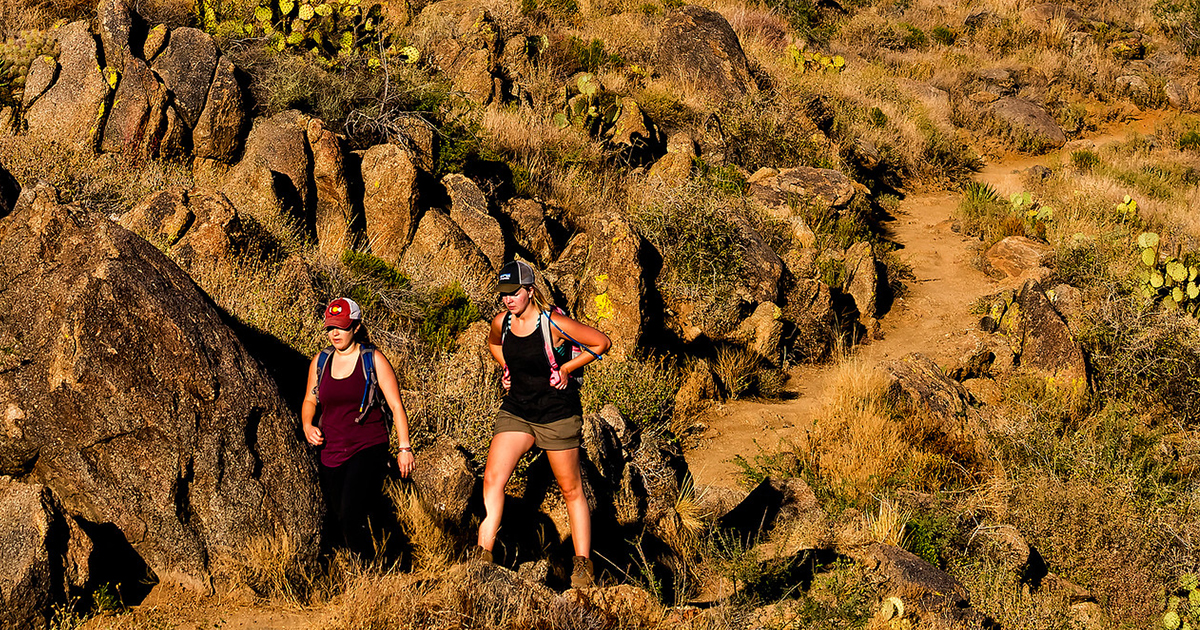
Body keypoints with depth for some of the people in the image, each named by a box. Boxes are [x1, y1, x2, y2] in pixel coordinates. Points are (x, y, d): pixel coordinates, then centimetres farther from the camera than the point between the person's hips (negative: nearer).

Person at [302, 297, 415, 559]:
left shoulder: (373, 360, -3)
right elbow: (310, 401, 22)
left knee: (351, 516, -21)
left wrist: (404, 448, -9)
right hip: (332, 453, 5)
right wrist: (307, 426, 0)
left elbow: (396, 405, -3)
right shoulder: (320, 361, 9)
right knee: (338, 520, 8)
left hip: (368, 449, -5)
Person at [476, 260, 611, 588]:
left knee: (571, 490, 5)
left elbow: (601, 342, -10)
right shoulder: (501, 322, -1)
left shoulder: (554, 323, -17)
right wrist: (508, 370, 10)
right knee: (492, 477, -12)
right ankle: (484, 555, -9)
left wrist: (566, 369, -9)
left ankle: (583, 564, 16)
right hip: (516, 410, 5)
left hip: (558, 413, -4)